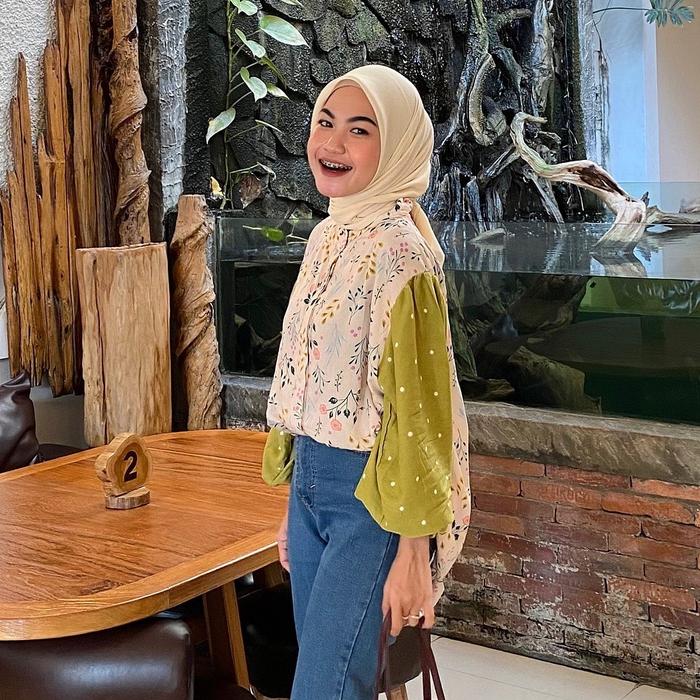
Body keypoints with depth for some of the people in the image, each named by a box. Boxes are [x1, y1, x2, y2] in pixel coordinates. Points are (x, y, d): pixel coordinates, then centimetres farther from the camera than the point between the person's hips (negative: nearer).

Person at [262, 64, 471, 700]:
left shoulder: (400, 252, -17)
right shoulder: (328, 238, 9)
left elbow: (418, 407, -19)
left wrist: (413, 553, -18)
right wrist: (295, 503, 18)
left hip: (372, 496, -8)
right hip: (312, 486, 8)